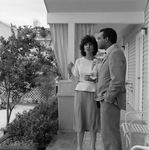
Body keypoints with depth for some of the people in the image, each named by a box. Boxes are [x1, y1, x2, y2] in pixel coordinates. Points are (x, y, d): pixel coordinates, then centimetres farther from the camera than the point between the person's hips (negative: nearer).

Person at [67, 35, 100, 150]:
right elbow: (76, 80, 4)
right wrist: (69, 71, -11)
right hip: (80, 93, 1)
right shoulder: (79, 61, 3)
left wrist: (92, 79, -17)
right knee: (80, 121, 6)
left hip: (93, 94, -1)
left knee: (93, 121, 5)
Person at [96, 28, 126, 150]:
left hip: (110, 101, -10)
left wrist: (107, 99, -17)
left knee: (109, 134, -4)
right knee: (110, 132, 14)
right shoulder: (111, 54, 16)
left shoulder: (115, 53, -15)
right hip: (109, 99, 10)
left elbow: (118, 81, -24)